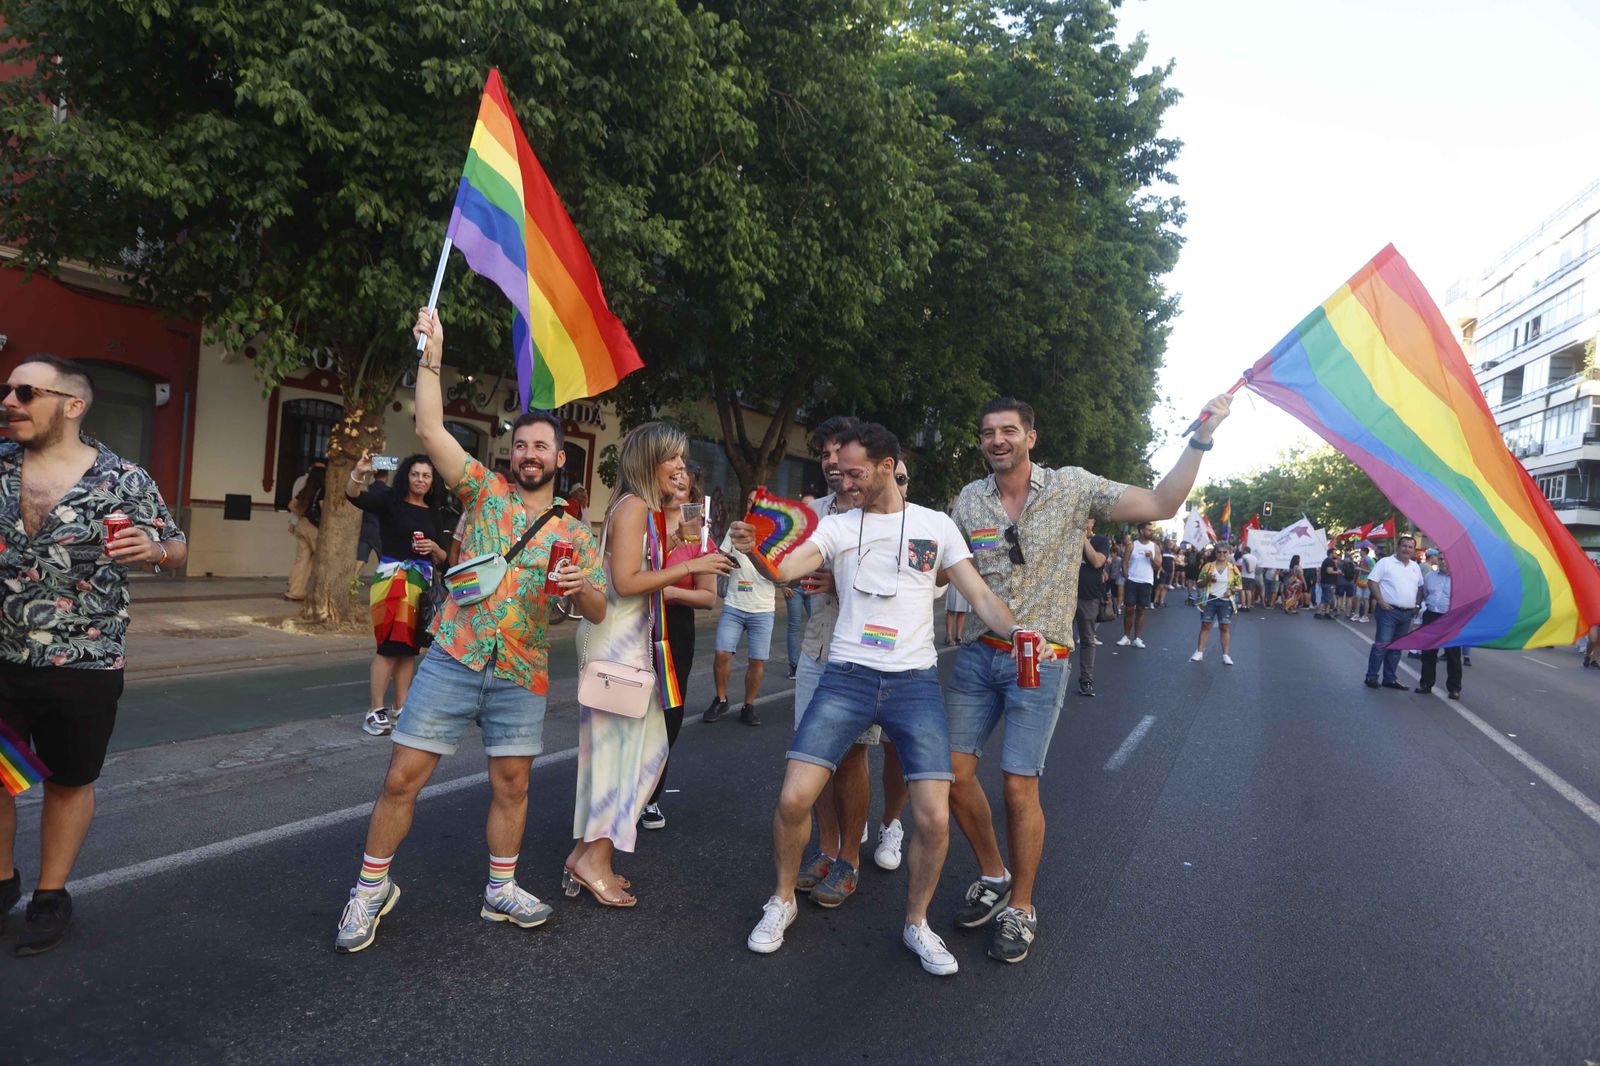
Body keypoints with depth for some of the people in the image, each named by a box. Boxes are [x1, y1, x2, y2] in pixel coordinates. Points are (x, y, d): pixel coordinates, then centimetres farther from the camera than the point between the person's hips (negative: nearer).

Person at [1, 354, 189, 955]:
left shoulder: (124, 480, -9)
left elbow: (177, 549, -2)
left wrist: (154, 550, -24)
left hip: (83, 666, -3)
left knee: (69, 782, 11)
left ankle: (51, 895, 30)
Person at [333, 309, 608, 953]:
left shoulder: (575, 533, 7)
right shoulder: (484, 490, 4)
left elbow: (598, 613, 4)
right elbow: (430, 430, -6)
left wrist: (583, 586, -18)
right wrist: (431, 356, -10)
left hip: (521, 676, 2)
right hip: (451, 662, -1)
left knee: (512, 785, 9)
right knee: (402, 777, 0)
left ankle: (500, 890, 27)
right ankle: (372, 887, 19)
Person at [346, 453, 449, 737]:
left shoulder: (435, 513, 13)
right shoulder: (390, 500, -1)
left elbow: (442, 559, 16)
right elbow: (355, 495, -20)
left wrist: (434, 548, -7)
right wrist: (359, 474, -40)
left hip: (423, 583, 5)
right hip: (391, 579, -5)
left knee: (409, 647, 9)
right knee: (389, 645, -10)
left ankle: (400, 708, 16)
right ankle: (375, 711, -5)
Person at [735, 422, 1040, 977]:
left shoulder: (936, 525, 6)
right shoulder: (837, 526, 5)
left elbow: (981, 596, 5)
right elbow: (785, 568, -11)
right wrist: (753, 549, -33)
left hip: (916, 681, 0)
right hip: (847, 676, 0)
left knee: (934, 818, -6)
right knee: (793, 799, -7)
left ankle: (916, 922, 21)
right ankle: (782, 901, 22)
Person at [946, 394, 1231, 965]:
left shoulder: (1072, 487, -4)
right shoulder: (969, 501, 4)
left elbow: (1161, 505, -6)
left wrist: (1201, 437, -12)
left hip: (1040, 661, -3)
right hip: (978, 655, 4)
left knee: (1019, 787, -4)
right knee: (955, 772, 3)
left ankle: (1020, 906, 19)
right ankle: (993, 877, 29)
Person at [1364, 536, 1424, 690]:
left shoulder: (1415, 567, 14)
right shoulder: (1385, 562, -4)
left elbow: (1420, 587, 23)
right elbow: (1373, 581, -8)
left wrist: (1417, 605, 11)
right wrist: (1381, 601, -15)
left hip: (1407, 614, 6)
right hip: (1388, 611, -6)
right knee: (1382, 645, -8)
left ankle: (1389, 678, 18)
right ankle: (1371, 676, 0)